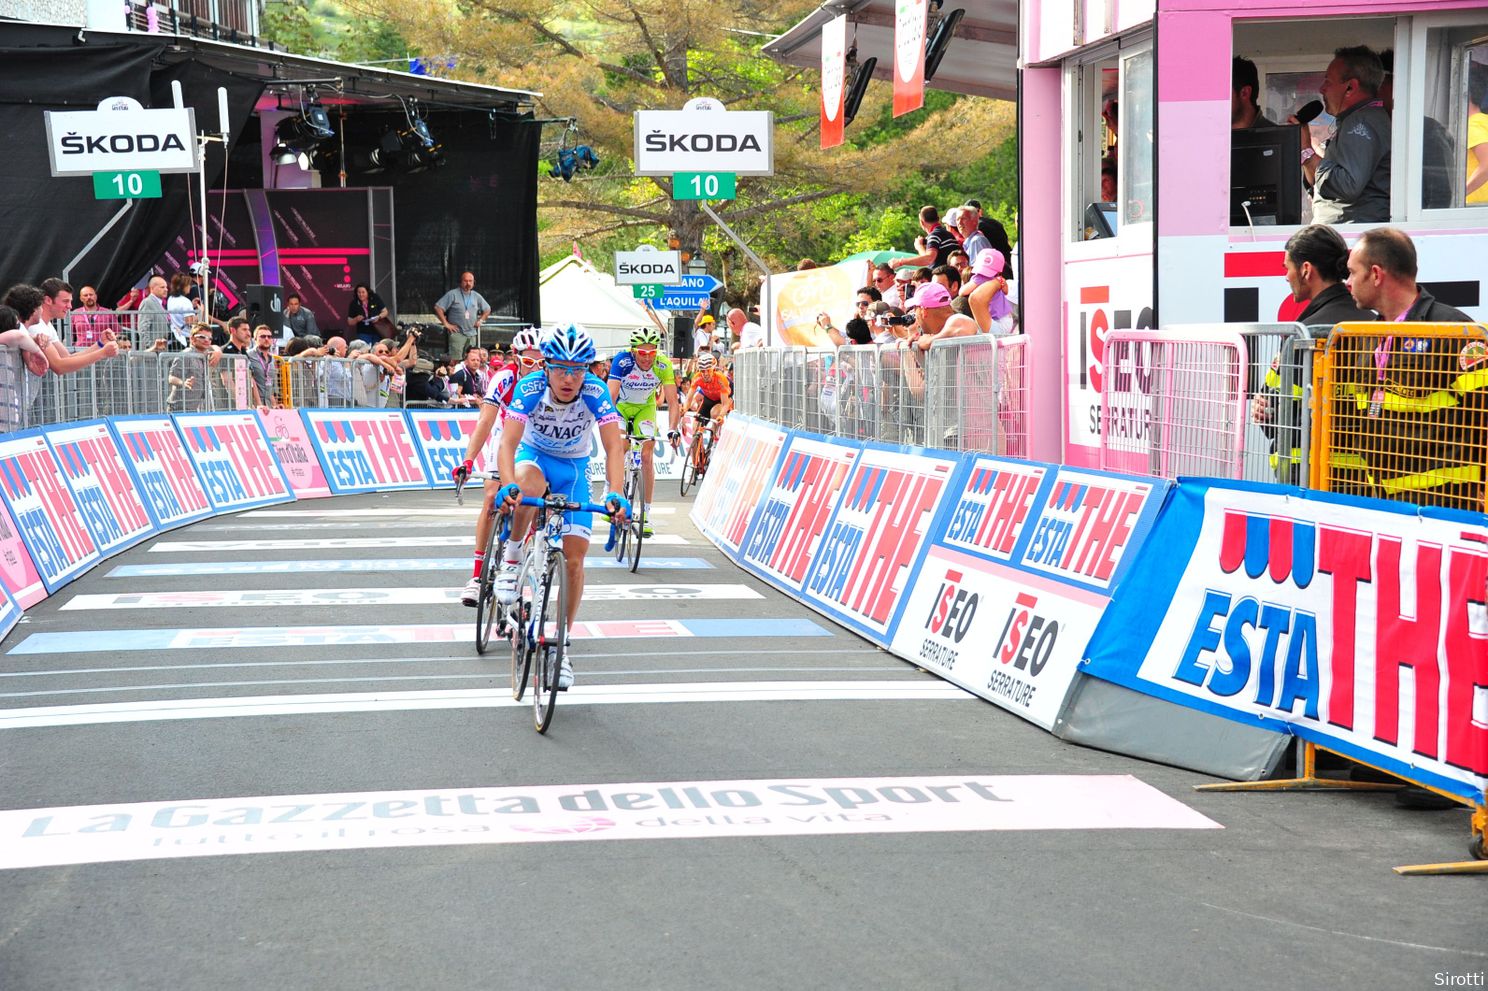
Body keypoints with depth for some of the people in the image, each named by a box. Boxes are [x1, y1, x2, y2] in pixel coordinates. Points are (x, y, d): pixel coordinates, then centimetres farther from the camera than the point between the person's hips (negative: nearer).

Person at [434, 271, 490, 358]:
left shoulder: (476, 296, 13)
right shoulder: (453, 294, -3)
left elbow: (487, 309, 28)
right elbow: (438, 308, -7)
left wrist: (480, 320, 12)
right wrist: (446, 324, -10)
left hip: (472, 334, 5)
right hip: (457, 333, -5)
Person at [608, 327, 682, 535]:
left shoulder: (663, 365, -27)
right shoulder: (622, 361, -32)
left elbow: (673, 401, -29)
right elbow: (611, 395, -39)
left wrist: (672, 429, -44)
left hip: (645, 408, 1)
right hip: (621, 406, -1)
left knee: (647, 456, -8)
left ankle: (646, 515, -2)